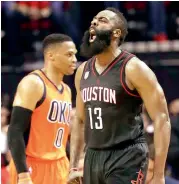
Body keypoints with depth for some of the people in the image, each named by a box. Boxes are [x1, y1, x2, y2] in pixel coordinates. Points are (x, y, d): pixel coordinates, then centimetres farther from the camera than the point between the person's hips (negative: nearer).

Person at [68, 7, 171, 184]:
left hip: (126, 158, -7)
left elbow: (161, 119, -13)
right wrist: (73, 167, 13)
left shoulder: (133, 68, -11)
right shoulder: (83, 71, 11)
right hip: (93, 158, 7)